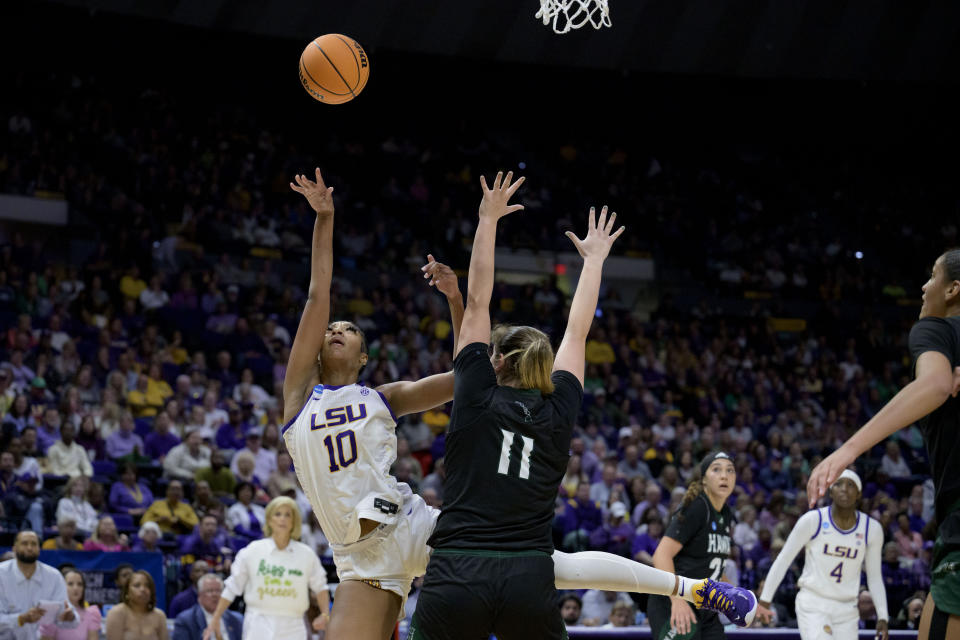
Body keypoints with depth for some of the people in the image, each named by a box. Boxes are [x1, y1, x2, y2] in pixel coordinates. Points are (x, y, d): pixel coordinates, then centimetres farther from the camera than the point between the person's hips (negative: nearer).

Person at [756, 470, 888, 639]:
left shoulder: (872, 529, 1)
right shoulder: (813, 520, -8)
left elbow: (875, 577, 10)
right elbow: (783, 560, -3)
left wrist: (882, 617, 2)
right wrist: (764, 600, -5)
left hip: (846, 609, 4)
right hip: (812, 604, -4)